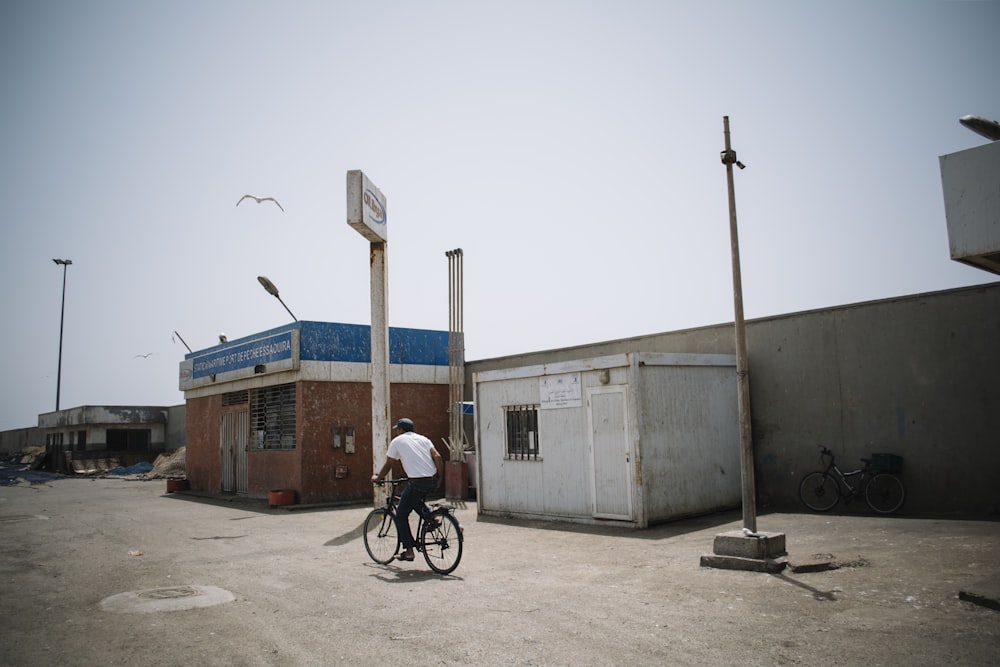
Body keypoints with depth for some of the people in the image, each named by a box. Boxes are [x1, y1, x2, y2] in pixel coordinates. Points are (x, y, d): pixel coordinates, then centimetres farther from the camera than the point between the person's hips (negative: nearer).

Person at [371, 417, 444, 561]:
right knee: (415, 499, 35)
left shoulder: (397, 441, 5)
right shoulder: (423, 439, 16)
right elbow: (437, 457, 3)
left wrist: (377, 478, 27)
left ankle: (409, 551, 7)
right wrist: (440, 478, 11)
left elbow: (388, 465, 11)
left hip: (418, 483, -6)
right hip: (433, 481, 6)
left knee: (401, 515, 10)